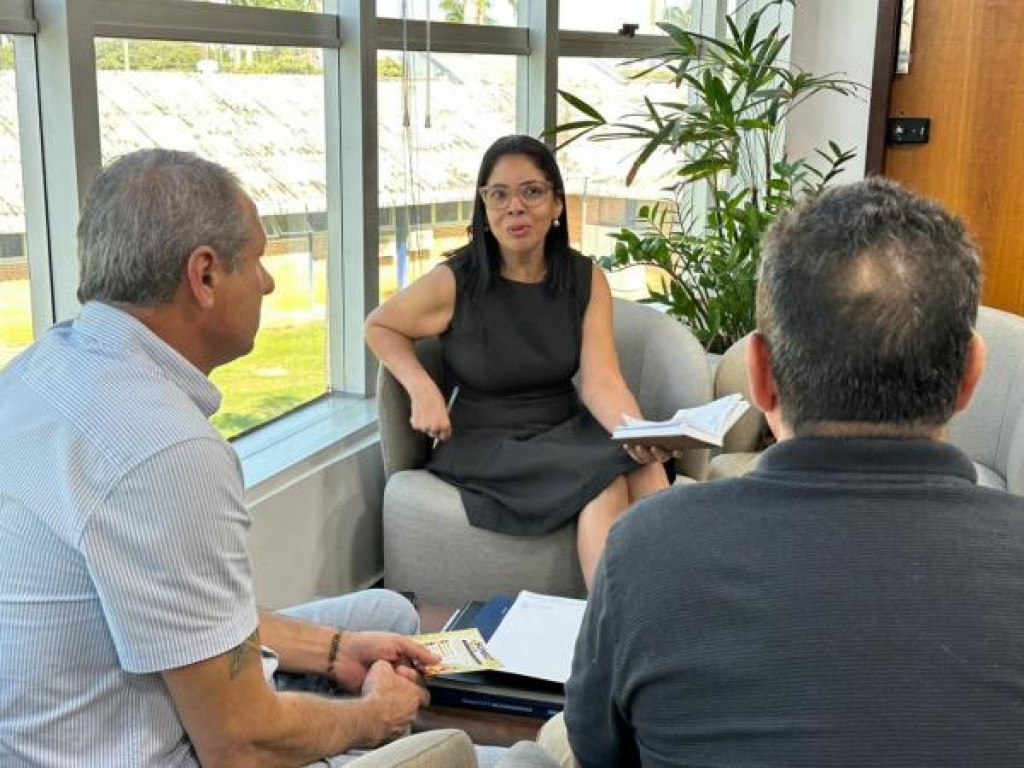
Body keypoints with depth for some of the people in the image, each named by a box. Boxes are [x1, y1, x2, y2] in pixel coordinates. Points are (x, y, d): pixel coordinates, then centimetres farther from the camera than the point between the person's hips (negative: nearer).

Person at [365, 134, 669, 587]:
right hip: (482, 445, -4)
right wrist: (422, 389, -12)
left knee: (646, 467, -26)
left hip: (565, 432, 4)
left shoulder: (586, 280, 0)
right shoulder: (455, 282, -9)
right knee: (607, 479, -28)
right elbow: (379, 327, 7)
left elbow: (602, 384, -9)